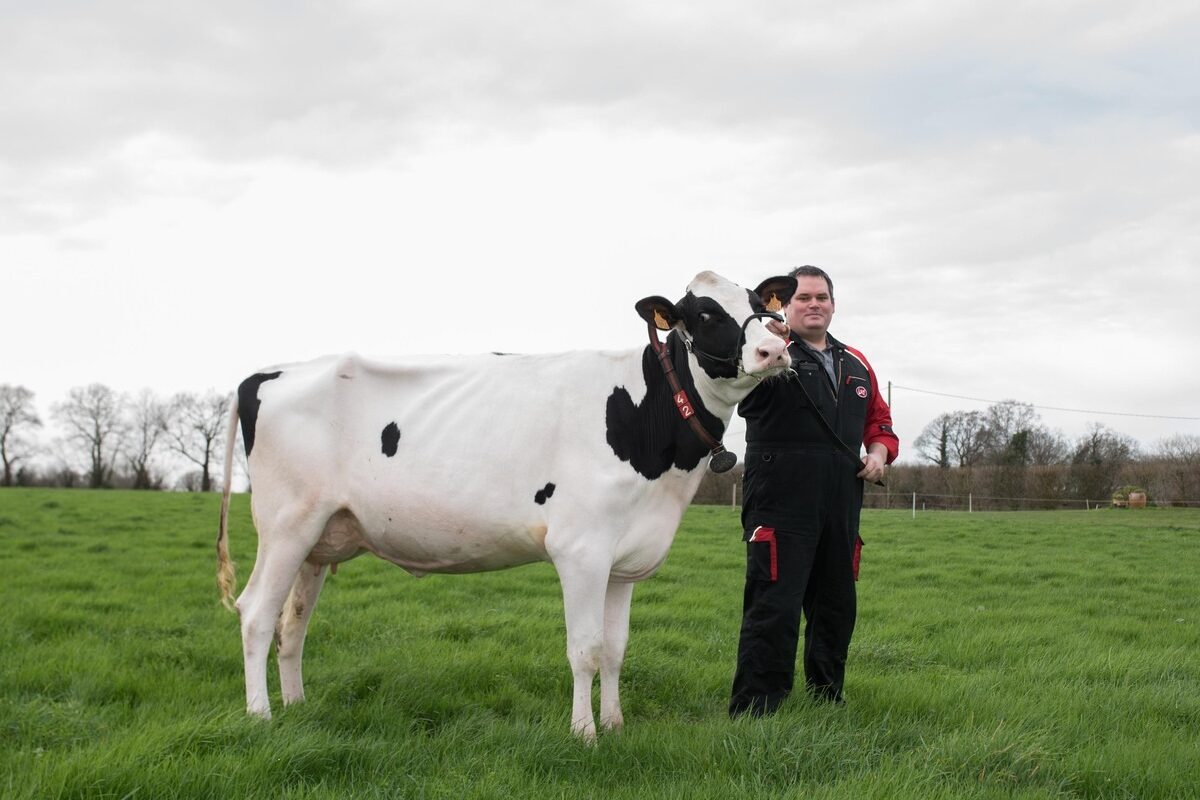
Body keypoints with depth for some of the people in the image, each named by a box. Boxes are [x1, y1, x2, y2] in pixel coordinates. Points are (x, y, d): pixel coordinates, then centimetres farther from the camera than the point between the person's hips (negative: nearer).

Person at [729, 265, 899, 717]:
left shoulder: (856, 365, 19)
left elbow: (879, 421, 29)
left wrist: (879, 452, 7)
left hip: (841, 508, 7)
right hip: (779, 506, -7)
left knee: (836, 607, 15)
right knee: (774, 607, -9)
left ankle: (827, 698, 30)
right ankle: (752, 711, -4)